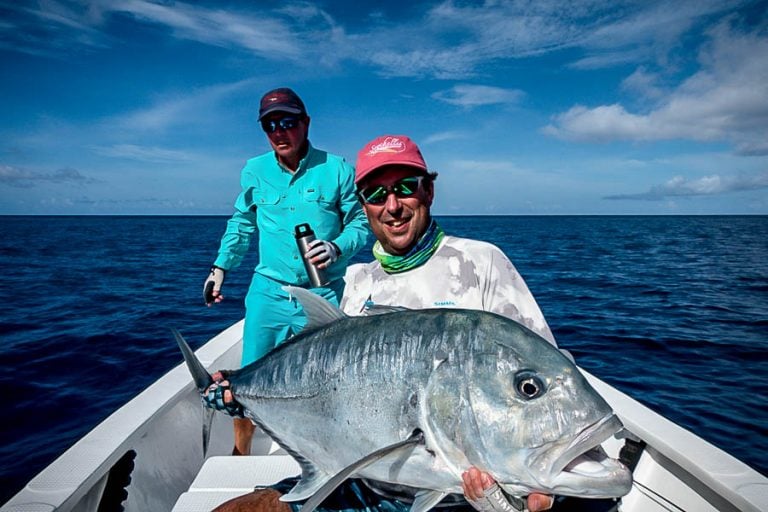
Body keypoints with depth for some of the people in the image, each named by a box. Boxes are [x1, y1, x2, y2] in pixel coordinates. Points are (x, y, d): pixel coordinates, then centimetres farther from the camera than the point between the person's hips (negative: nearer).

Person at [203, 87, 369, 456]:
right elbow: (242, 222, 20)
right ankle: (239, 456, 33)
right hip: (268, 290, 2)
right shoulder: (254, 171, 5)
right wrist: (220, 267, 17)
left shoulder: (336, 169, -4)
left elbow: (360, 223, 0)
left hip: (324, 296, -2)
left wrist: (337, 248, -19)